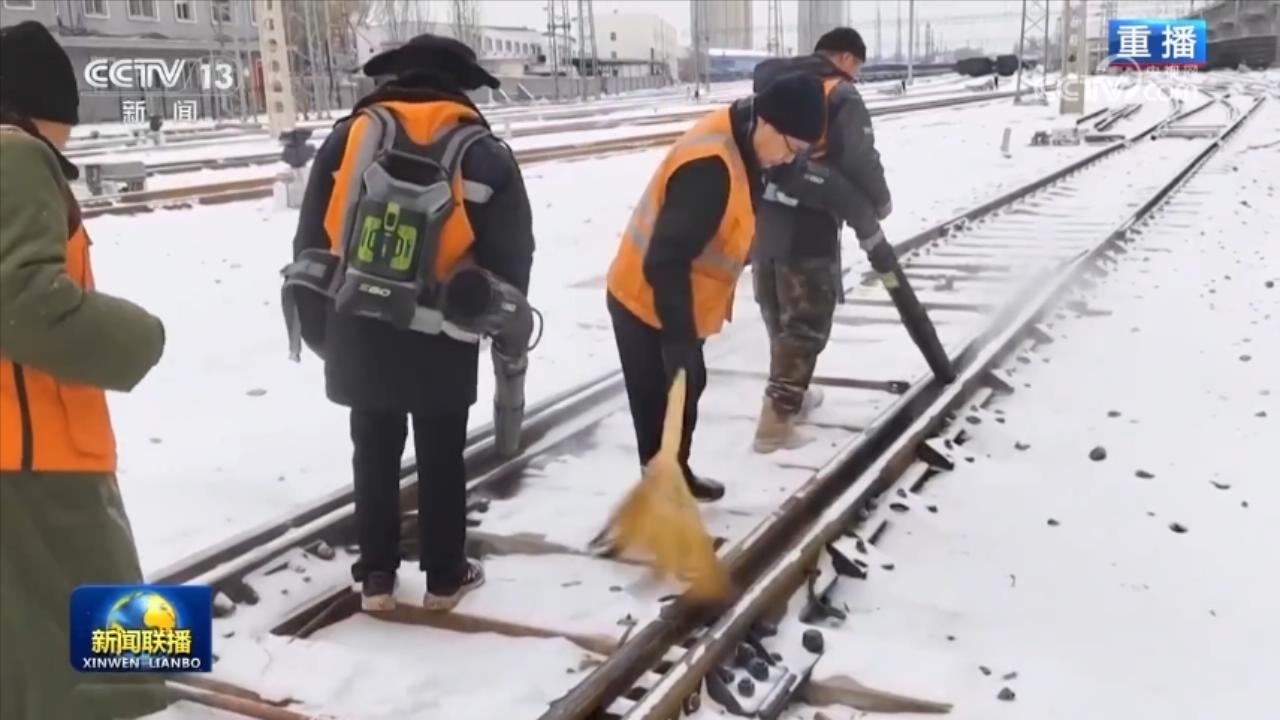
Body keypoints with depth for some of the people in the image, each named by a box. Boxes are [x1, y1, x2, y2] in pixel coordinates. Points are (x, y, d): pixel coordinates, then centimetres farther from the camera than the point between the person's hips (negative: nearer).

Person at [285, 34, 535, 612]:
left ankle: (376, 577, 25)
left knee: (374, 453, 16)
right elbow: (510, 257, -2)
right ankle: (444, 577, 25)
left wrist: (318, 329, 11)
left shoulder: (349, 135, 2)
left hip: (360, 332, 2)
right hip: (442, 341, -1)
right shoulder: (485, 154, -2)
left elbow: (311, 244, 2)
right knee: (441, 457, 13)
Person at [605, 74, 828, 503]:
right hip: (648, 309, -10)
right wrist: (680, 339, -33)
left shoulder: (735, 146, 2)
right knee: (662, 410, -2)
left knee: (686, 393, 24)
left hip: (675, 307, 10)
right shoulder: (709, 165, -30)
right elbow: (666, 261, -33)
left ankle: (679, 477, 42)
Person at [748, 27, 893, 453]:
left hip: (759, 220, 7)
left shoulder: (772, 86, 15)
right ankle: (776, 421, 1)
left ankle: (791, 394, 37)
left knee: (778, 317, 21)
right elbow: (861, 162, -11)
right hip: (807, 228, -7)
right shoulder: (841, 96, -7)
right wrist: (880, 203, 6)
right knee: (806, 322, 1)